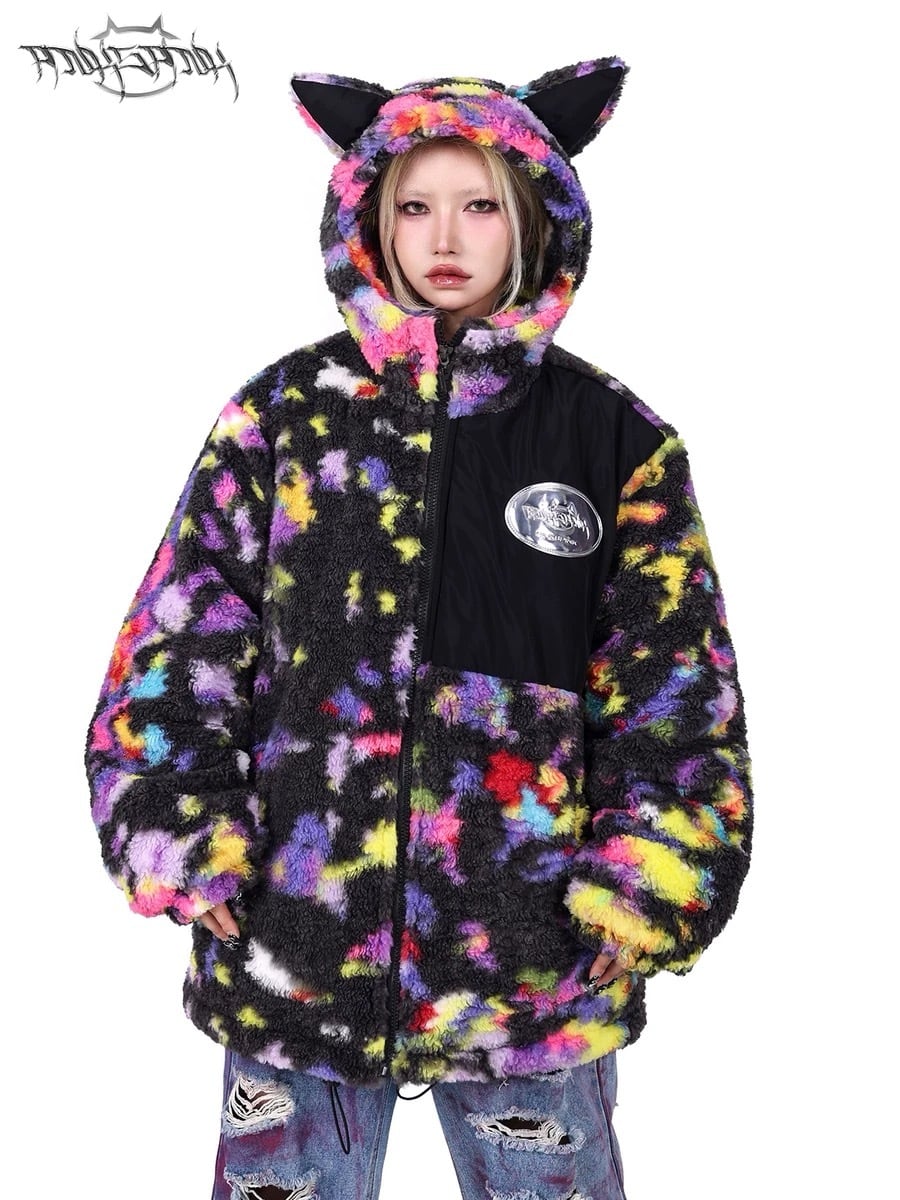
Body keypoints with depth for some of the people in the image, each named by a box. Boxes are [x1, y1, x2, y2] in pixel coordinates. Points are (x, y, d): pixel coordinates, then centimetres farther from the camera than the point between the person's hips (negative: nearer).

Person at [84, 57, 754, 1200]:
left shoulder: (615, 439, 0)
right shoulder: (284, 415, 1)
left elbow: (678, 703, 0)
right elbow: (172, 659, 1)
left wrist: (634, 906, -7)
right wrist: (192, 858, -7)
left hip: (534, 974, 0)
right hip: (293, 957, 1)